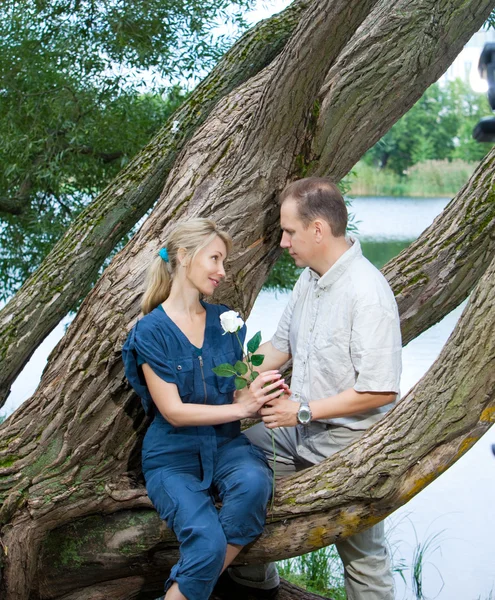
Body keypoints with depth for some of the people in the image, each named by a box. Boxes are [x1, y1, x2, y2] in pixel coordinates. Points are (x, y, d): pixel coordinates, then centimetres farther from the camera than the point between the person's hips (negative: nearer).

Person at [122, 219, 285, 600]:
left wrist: (263, 395, -19)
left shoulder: (224, 321, 7)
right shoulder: (151, 331, -7)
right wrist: (242, 407, -21)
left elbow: (242, 389, 5)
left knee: (254, 483, -31)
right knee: (208, 543, -29)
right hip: (173, 454, -4)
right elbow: (173, 411, -12)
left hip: (225, 443, 4)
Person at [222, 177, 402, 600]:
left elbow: (380, 391, -26)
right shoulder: (309, 279, 4)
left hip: (347, 443, -8)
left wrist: (303, 411, -22)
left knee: (362, 556, 4)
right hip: (300, 429, 9)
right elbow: (281, 345, 16)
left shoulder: (368, 294, -24)